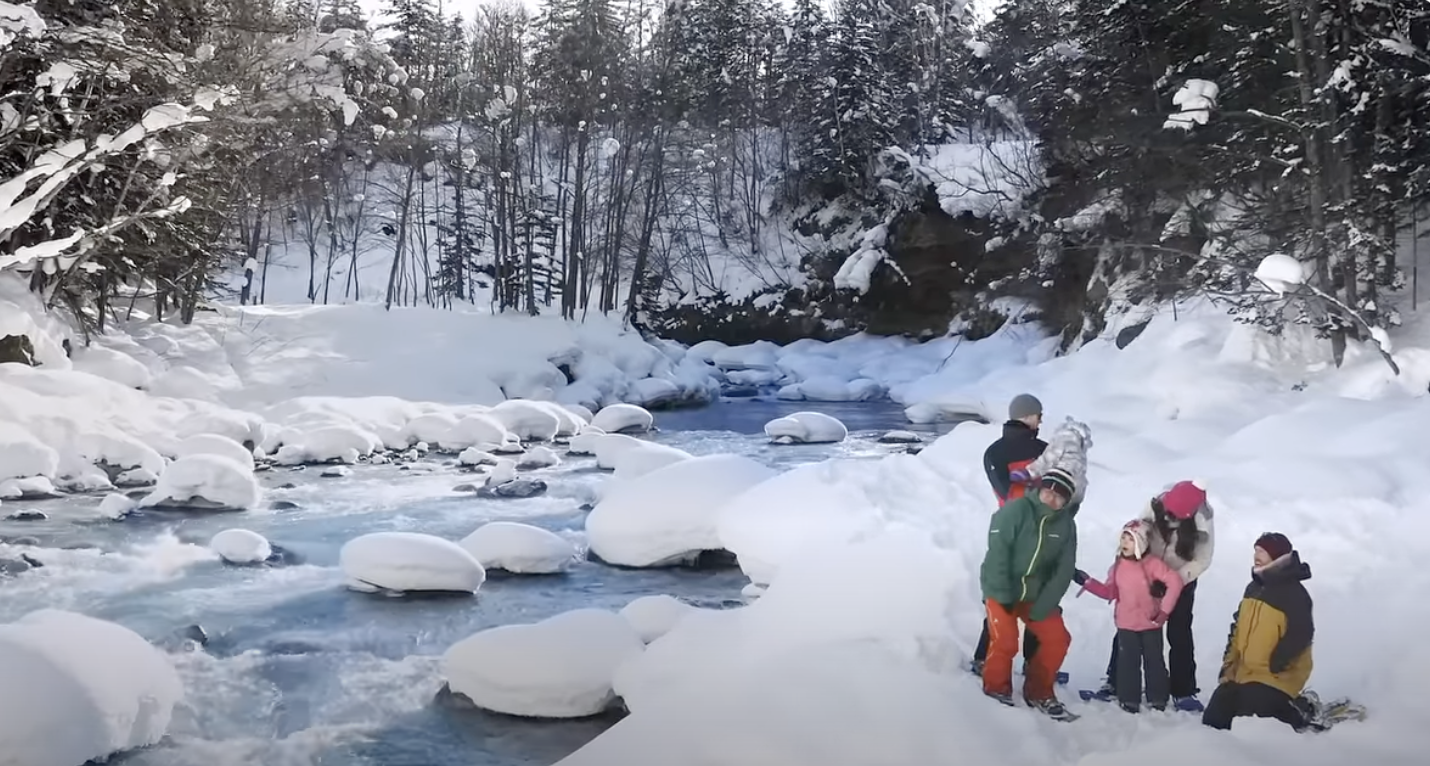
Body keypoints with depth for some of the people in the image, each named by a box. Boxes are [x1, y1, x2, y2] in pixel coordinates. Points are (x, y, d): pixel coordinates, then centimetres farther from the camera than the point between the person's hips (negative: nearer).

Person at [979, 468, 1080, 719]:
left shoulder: (1066, 525, -4)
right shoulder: (1015, 510, -19)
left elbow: (1064, 571, -5)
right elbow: (997, 553, -21)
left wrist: (1042, 608, -13)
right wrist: (1004, 596, -22)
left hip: (1035, 594, 5)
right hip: (1001, 590, -5)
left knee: (1057, 639, 2)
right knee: (1005, 642, -15)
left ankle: (1038, 692, 20)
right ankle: (996, 690, 10)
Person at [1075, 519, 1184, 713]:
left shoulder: (1152, 563, -14)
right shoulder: (1118, 566, 2)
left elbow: (1175, 582, -20)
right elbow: (1110, 592, 7)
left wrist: (1164, 610, -19)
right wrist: (1087, 582, 0)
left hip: (1151, 623, -3)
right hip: (1126, 624, 3)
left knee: (1153, 660, 9)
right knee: (1128, 661, 3)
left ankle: (1158, 698, 20)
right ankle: (1129, 699, 11)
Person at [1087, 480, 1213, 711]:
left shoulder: (1202, 522, -25)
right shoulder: (1156, 505, -23)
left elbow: (1202, 560, -20)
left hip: (1181, 581, -2)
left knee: (1179, 636, -2)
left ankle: (1184, 692, 9)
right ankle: (1114, 683, 11)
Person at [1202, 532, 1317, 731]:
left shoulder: (1294, 594, -15)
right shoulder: (1253, 588, 11)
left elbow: (1300, 635, -22)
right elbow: (1237, 630, 14)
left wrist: (1274, 666, -21)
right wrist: (1229, 667, 9)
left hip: (1275, 677, -7)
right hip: (1243, 673, 7)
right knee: (1213, 720, -1)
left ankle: (1298, 715, -1)